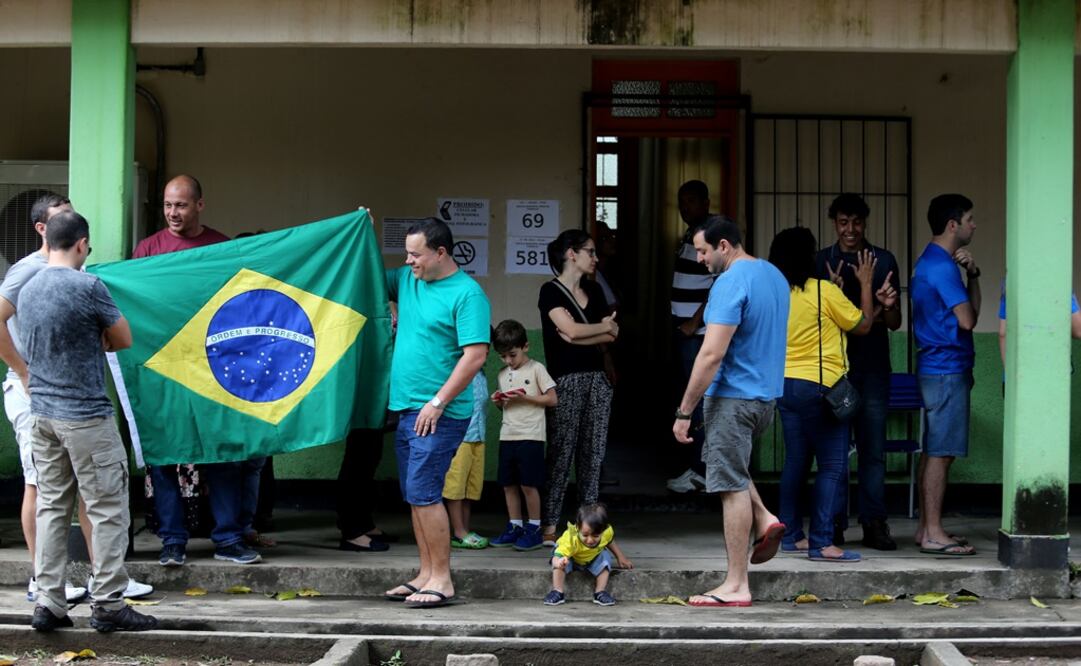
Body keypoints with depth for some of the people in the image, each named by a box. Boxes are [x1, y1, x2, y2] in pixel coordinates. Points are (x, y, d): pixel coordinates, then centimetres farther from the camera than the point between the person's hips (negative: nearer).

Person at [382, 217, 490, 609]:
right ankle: (426, 575, 17)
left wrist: (438, 402, -19)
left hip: (438, 412, -8)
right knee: (415, 496, 10)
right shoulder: (406, 280, 12)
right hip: (406, 408, 8)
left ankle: (442, 580, -7)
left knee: (423, 493, -12)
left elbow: (476, 355, -18)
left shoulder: (467, 294, -11)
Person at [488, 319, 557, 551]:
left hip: (530, 436, -6)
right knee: (508, 484, 7)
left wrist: (524, 397, -14)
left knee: (528, 484, -5)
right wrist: (499, 402, -1)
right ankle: (514, 527, 15)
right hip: (507, 435, 6)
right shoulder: (503, 375, 16)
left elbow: (552, 399, -6)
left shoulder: (536, 369, -2)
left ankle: (533, 528, 4)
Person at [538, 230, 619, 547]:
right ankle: (548, 527, -5)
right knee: (562, 452, -7)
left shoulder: (593, 290, 15)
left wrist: (582, 334, -9)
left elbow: (612, 336, 8)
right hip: (567, 381, -6)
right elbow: (571, 331, -16)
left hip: (597, 378, 6)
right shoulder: (551, 291, -4)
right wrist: (603, 327, 0)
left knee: (593, 453, 4)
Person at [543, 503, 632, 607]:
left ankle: (600, 592, -15)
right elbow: (557, 556, -55)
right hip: (571, 558, -3)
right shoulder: (571, 539, -46)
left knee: (605, 556, -24)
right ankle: (557, 592, -21)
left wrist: (620, 557, -1)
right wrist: (558, 562, -78)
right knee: (560, 562, -32)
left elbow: (610, 542, -4)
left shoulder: (607, 531, -30)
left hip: (593, 559, 3)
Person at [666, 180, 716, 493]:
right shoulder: (689, 236, 16)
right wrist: (680, 323, 12)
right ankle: (694, 462, 18)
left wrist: (694, 323, -16)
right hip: (683, 330, 9)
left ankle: (700, 470, -3)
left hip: (699, 333, -9)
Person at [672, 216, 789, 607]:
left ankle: (736, 586, -2)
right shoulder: (774, 275, 11)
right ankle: (764, 520, 12)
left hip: (733, 397, -9)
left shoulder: (730, 283, -19)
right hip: (767, 394, 9)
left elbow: (712, 355, -25)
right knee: (731, 465, 29)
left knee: (732, 486, -5)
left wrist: (684, 411, -20)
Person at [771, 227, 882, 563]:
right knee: (832, 466, -4)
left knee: (796, 461, 14)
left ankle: (791, 535, 18)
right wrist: (865, 284, 9)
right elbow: (862, 325, -1)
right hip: (819, 386, -7)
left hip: (787, 385, 7)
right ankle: (821, 543, -8)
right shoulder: (824, 291, -13)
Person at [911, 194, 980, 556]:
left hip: (937, 367, 10)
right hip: (947, 369, -10)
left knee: (934, 451, 12)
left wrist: (972, 273, 0)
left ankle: (927, 528, 17)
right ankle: (933, 534, -6)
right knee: (941, 452, -8)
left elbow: (970, 310, 16)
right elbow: (967, 320, -15)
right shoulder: (942, 265, -15)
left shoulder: (931, 261, 17)